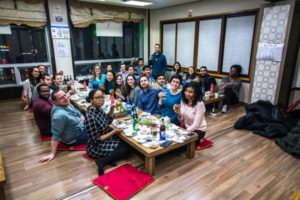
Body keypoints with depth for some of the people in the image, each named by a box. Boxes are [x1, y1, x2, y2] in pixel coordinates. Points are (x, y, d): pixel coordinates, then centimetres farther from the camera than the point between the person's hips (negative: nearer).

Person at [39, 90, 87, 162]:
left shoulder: (67, 104, -8)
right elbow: (56, 135, -31)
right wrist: (52, 154, -29)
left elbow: (79, 114, 9)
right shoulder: (60, 115, -35)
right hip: (75, 138, -8)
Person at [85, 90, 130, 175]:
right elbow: (96, 140, -24)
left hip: (105, 138, 9)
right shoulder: (90, 118, -31)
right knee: (127, 148, -9)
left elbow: (108, 122, 11)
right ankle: (102, 161, -9)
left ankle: (108, 156, 2)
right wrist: (113, 132, -20)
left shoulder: (98, 109, -5)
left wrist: (112, 108, -3)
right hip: (96, 147, -9)